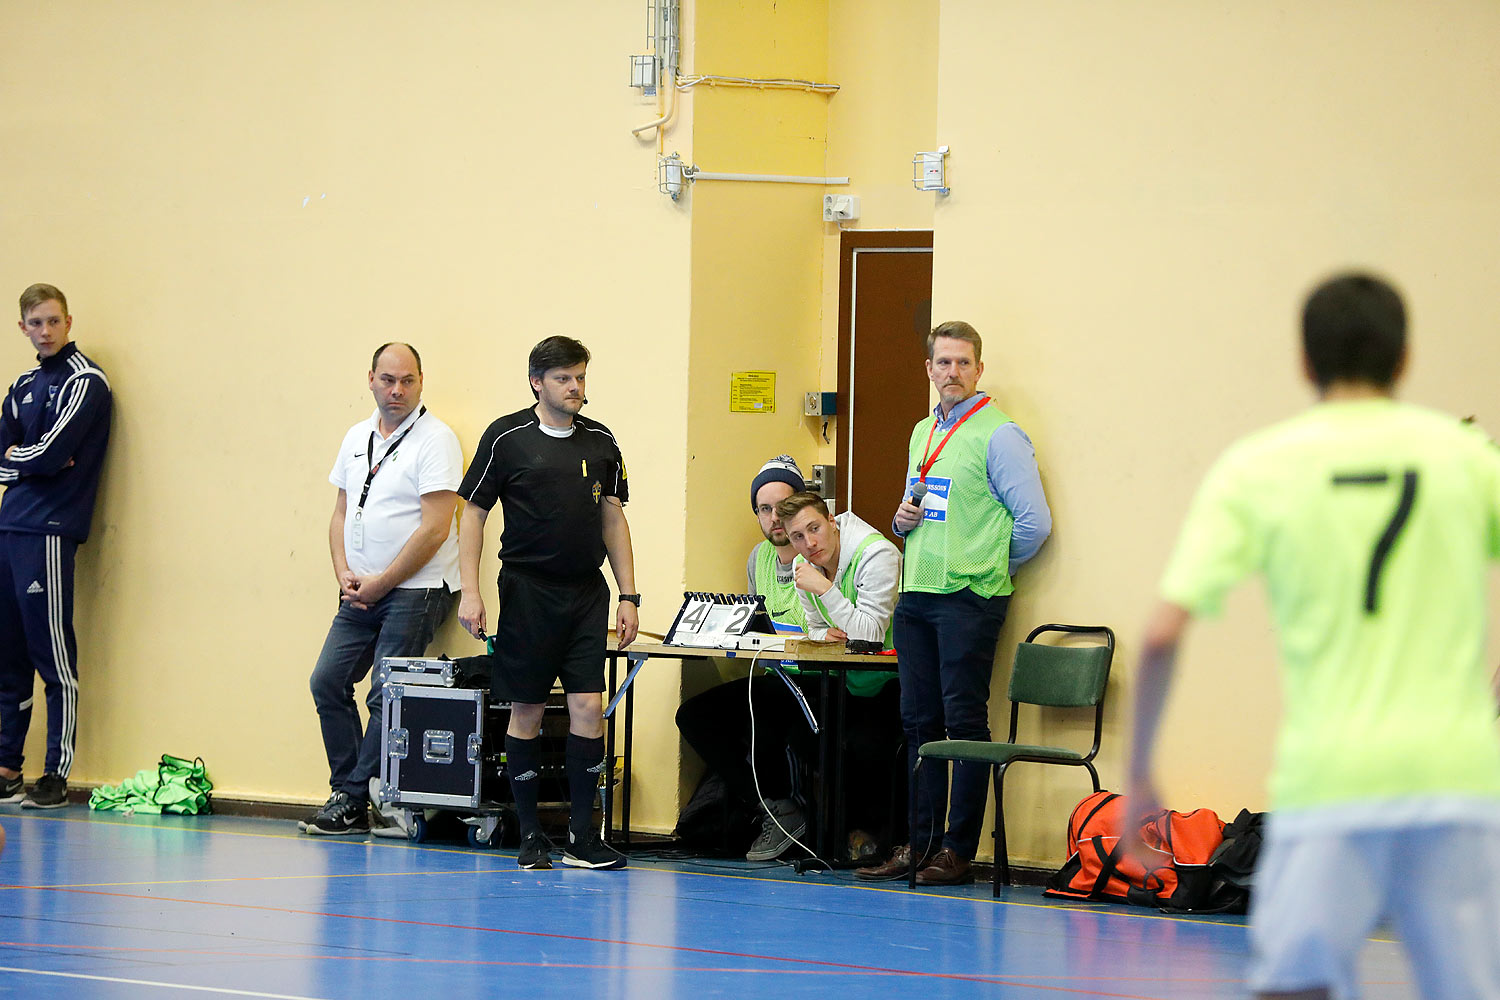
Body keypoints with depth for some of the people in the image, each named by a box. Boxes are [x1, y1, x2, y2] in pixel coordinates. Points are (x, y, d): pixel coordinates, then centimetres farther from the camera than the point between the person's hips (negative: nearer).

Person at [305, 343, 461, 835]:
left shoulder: (435, 440, -9)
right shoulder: (357, 438, 14)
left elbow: (435, 528, -15)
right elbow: (342, 514, 18)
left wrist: (380, 584, -13)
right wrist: (346, 576, 0)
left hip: (414, 590, -7)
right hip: (362, 591, 7)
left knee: (386, 697, -9)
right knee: (328, 682, 0)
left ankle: (352, 800, -4)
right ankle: (347, 793, 5)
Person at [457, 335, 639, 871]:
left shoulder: (600, 441, 9)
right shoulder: (506, 438, -2)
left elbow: (613, 519, 15)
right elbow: (473, 514, 0)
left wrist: (628, 596, 10)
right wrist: (470, 592, -8)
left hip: (586, 591, 3)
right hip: (528, 590, -3)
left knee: (588, 706, -6)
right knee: (526, 711, 1)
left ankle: (582, 837, -1)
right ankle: (530, 835, 10)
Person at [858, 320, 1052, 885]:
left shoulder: (999, 436, -7)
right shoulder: (922, 434, 17)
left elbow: (1034, 522, -10)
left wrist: (985, 568, 0)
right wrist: (904, 518, 6)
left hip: (969, 598, -8)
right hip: (916, 595, 8)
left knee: (964, 721, -6)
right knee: (919, 721, 8)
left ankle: (959, 850, -4)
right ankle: (921, 844, 11)